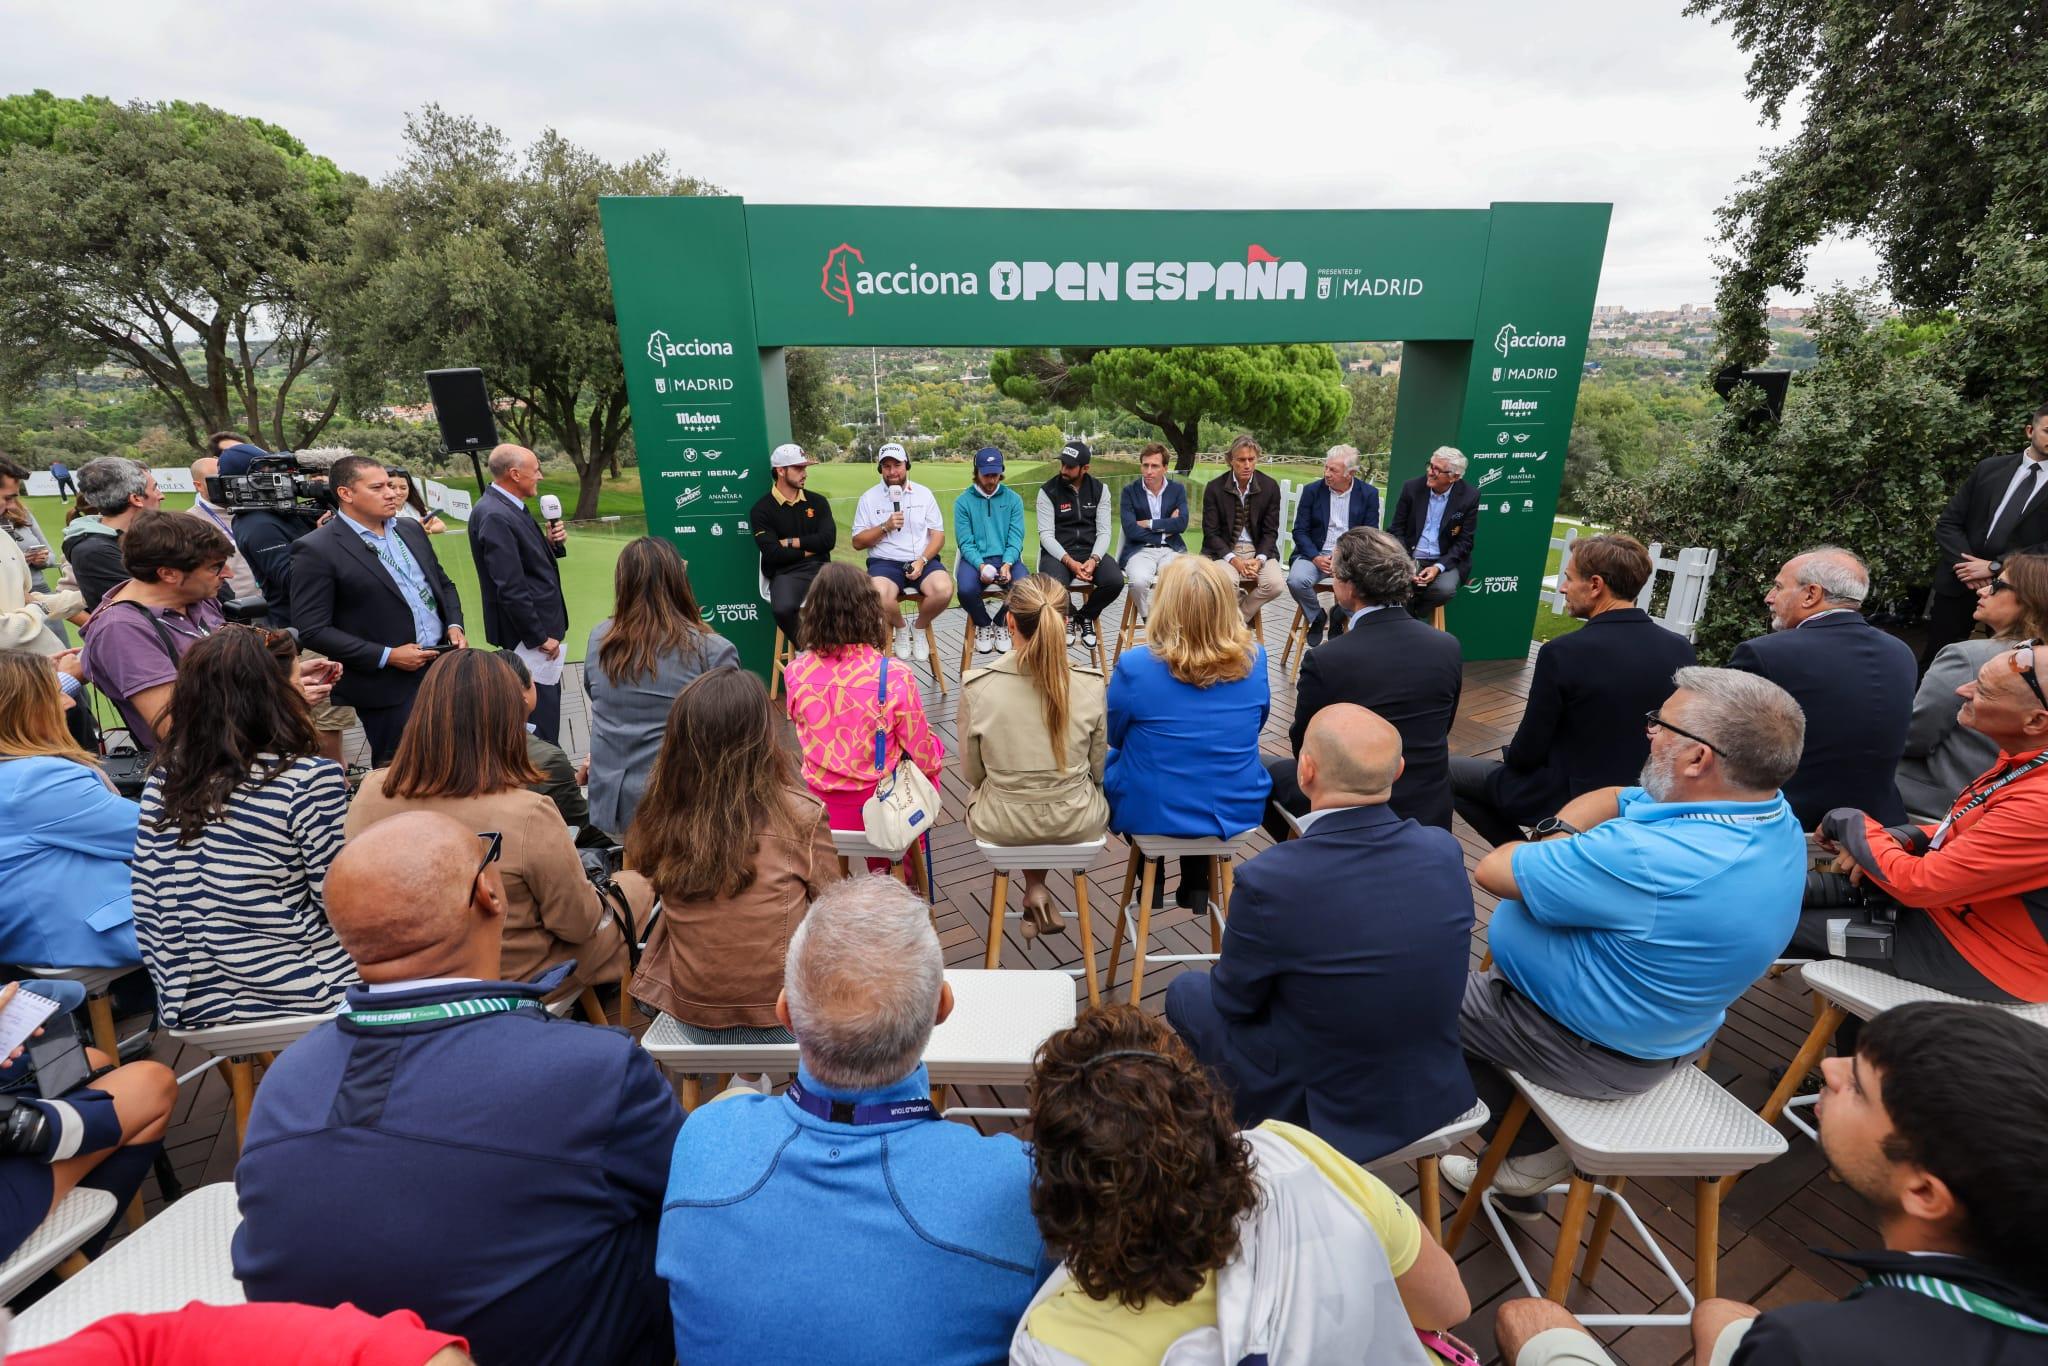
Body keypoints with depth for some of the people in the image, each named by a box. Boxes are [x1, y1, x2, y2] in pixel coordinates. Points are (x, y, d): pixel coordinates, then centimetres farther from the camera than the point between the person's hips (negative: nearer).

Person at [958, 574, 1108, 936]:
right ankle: (1039, 892, 29)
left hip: (1001, 825, 0)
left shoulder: (976, 686, -19)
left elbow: (972, 774, -6)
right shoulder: (1092, 685, -17)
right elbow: (1098, 769, -3)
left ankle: (1035, 892, 25)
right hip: (1077, 824, 1)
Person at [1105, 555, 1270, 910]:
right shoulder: (1254, 660, -12)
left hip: (1149, 814, -3)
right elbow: (1254, 727, 6)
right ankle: (1197, 882, 38)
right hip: (1237, 811, 3)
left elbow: (1114, 737, -4)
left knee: (1108, 760, 29)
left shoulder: (1135, 667, -22)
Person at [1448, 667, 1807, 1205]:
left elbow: (1494, 869, -27)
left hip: (1590, 1050, -8)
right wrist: (1559, 835, -14)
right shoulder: (1775, 815, -8)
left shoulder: (1645, 858, -38)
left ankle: (1532, 1153, 22)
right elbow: (1609, 799, 4)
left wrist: (1551, 846, -9)